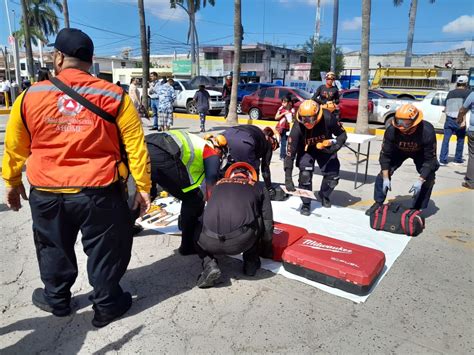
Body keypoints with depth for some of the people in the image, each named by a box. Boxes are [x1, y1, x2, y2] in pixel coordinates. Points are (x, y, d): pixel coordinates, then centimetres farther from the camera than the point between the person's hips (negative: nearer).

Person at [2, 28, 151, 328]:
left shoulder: (29, 97, -2)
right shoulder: (114, 96, -7)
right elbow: (135, 146, -7)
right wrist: (143, 186, 2)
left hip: (46, 193, 3)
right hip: (99, 192, -2)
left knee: (54, 248, 25)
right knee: (105, 250, 15)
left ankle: (56, 299, 46)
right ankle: (107, 305, 31)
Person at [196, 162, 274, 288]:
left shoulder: (219, 185, 28)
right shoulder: (258, 187, 21)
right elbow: (267, 222, 22)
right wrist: (267, 251, 39)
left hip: (210, 242, 2)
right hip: (241, 242, -1)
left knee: (198, 236, 36)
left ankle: (209, 264, 11)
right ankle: (251, 263, 28)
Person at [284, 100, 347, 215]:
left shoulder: (328, 119, -32)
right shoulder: (297, 128, -33)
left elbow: (342, 135, -14)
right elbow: (290, 153, -31)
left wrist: (334, 147, -34)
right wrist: (288, 178, -33)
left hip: (325, 148, 2)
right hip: (306, 150, -2)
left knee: (333, 175, 0)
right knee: (305, 174, -21)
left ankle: (324, 195, 33)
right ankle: (306, 204, 2)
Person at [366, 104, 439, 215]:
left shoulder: (427, 132, -38)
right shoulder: (391, 130, -35)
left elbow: (430, 159, -30)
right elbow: (385, 154, -24)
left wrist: (419, 181, -37)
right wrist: (386, 178, -27)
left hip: (420, 153, -1)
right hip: (399, 151, 1)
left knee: (428, 178, -14)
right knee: (383, 173, -12)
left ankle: (418, 209, 4)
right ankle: (378, 203, 5)